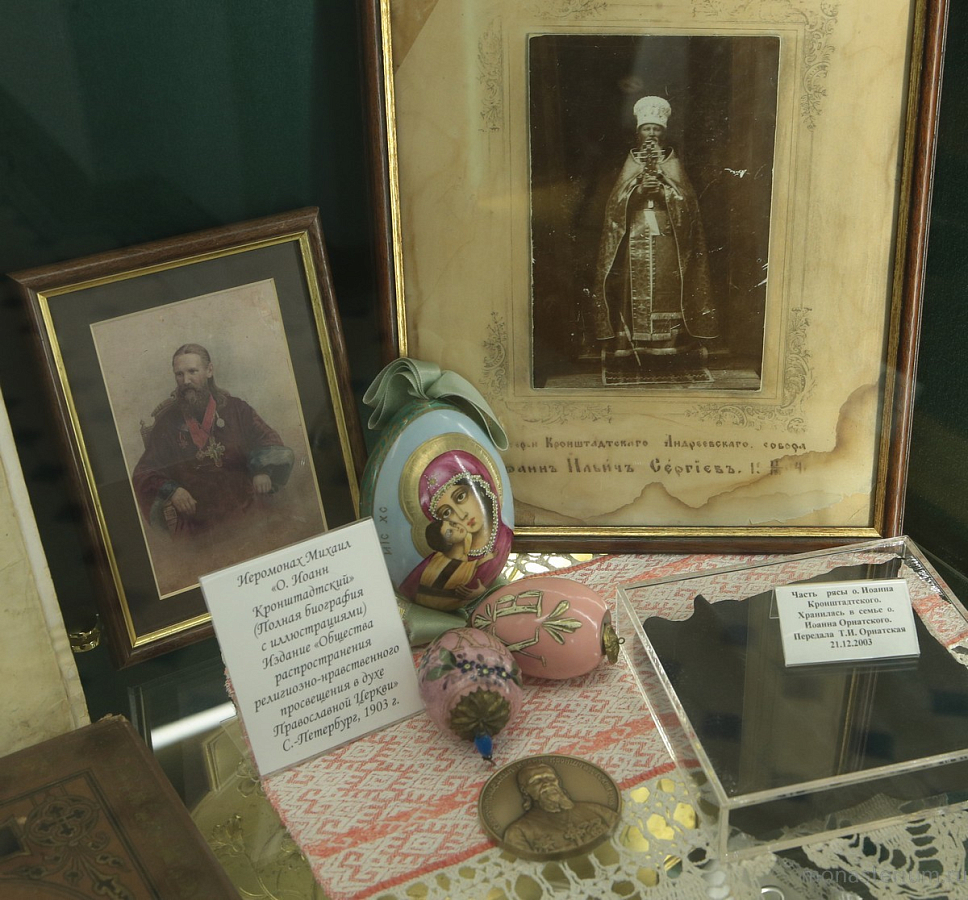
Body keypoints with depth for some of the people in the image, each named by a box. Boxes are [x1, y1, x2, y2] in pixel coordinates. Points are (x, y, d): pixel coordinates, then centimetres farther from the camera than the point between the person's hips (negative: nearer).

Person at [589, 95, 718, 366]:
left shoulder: (673, 164, 10)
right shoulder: (630, 163, 12)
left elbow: (686, 201, -2)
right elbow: (615, 202, 1)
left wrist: (662, 184, -16)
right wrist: (637, 189, -16)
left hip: (666, 242, 0)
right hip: (635, 241, 0)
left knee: (666, 292, -7)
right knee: (636, 294, -6)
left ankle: (666, 345, 0)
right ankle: (637, 350, -1)